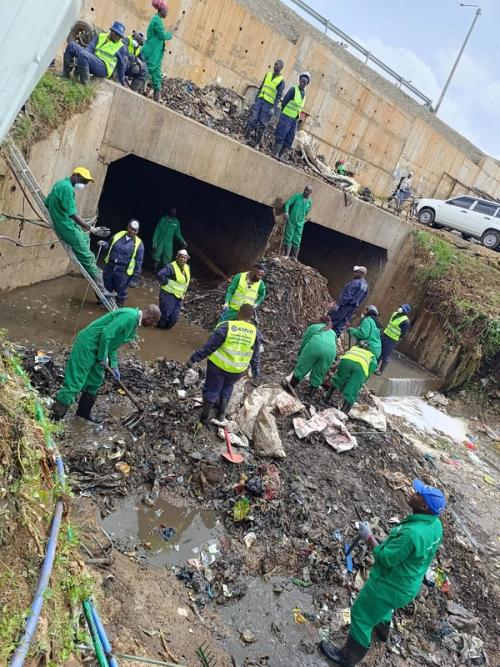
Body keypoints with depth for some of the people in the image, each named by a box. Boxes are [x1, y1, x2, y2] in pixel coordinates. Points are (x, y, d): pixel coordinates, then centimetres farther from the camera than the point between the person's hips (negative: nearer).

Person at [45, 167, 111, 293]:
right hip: (68, 227, -10)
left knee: (86, 239, 30)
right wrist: (92, 229, -30)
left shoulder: (59, 183, 11)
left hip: (61, 225, 10)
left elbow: (46, 203, 19)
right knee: (88, 258, -7)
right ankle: (101, 290, -4)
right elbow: (73, 215, -27)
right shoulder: (67, 188, -21)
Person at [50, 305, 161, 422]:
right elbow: (106, 334, -26)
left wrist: (114, 365, 16)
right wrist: (103, 358, -16)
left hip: (96, 347, 10)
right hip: (87, 344, -10)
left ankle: (84, 412, 31)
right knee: (74, 382, -8)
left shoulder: (134, 321, 13)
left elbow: (113, 342, 19)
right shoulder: (130, 316, -20)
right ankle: (54, 418, -2)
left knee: (95, 382, 17)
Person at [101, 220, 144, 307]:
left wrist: (135, 279, -7)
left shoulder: (138, 244, -6)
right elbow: (109, 246, 22)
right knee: (106, 289, 17)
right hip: (109, 267, 4)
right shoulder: (118, 235, 4)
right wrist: (105, 244, -2)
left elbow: (139, 263, -4)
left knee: (120, 293, 6)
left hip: (123, 273, -4)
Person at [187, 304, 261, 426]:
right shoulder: (255, 333, -9)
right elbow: (255, 356, 1)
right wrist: (255, 371, 15)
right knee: (226, 389, 26)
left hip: (218, 365, -3)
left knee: (211, 390, 16)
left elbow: (208, 347, -18)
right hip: (237, 370, 3)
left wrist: (193, 358, -10)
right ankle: (220, 417, 27)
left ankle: (205, 417, 28)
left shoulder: (225, 327, -19)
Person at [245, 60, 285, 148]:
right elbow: (261, 87, 17)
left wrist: (274, 108, -17)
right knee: (253, 119, -4)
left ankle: (257, 143, 2)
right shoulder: (268, 74, 13)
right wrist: (255, 100, 13)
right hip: (260, 100, 4)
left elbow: (279, 95, -8)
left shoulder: (281, 80, -3)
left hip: (269, 104, -4)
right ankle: (247, 137, 3)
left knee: (262, 124, -4)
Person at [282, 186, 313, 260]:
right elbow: (288, 203, -6)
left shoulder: (310, 202, 6)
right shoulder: (297, 196, -3)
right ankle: (286, 255, 5)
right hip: (291, 221, -2)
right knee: (288, 238, -1)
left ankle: (294, 257, 9)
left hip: (300, 223, 2)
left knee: (297, 241, 4)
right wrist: (286, 212, -18)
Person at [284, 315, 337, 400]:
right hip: (331, 351, 2)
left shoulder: (313, 326, 31)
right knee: (318, 375, 17)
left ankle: (291, 387, 28)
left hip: (315, 346, -2)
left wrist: (300, 355, 38)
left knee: (301, 368, 15)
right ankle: (311, 395, 25)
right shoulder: (333, 333, 39)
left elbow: (304, 342, 24)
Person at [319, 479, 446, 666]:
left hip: (390, 586, -8)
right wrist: (387, 542, 9)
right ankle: (382, 628, 64)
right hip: (409, 584, 8)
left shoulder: (412, 533, -40)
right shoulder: (436, 524, -12)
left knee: (361, 614, 13)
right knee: (383, 605, 37)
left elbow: (386, 558, -30)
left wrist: (369, 537, -18)